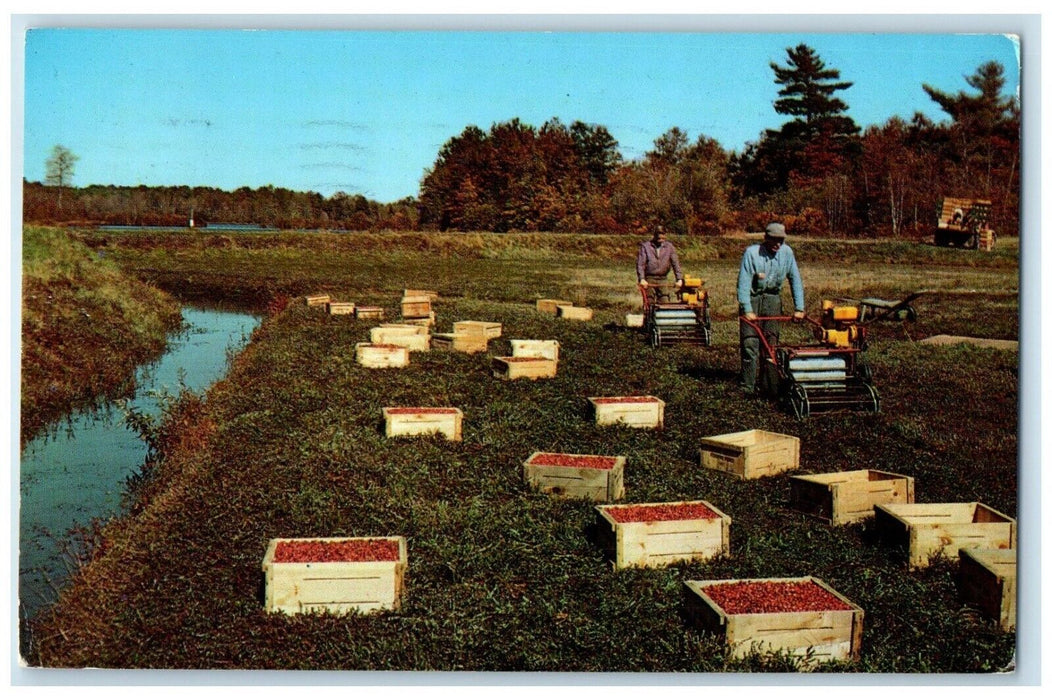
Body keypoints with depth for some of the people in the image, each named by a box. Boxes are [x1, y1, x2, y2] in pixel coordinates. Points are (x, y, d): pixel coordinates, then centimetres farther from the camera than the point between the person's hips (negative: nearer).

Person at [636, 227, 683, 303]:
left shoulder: (669, 247, 5)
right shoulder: (645, 246, -2)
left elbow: (675, 263, 2)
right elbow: (640, 264, -7)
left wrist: (679, 279, -8)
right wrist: (642, 279, -19)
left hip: (663, 280, 2)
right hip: (649, 280, -2)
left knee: (665, 302, -5)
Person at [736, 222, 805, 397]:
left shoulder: (787, 253, -5)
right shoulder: (752, 253, -16)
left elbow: (795, 280, 1)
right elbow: (744, 282, -18)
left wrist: (799, 308, -3)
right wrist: (747, 310, -24)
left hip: (773, 299, 3)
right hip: (752, 299, -3)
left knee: (771, 343, 1)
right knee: (750, 343, -9)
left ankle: (769, 386, 8)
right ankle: (748, 387, -5)